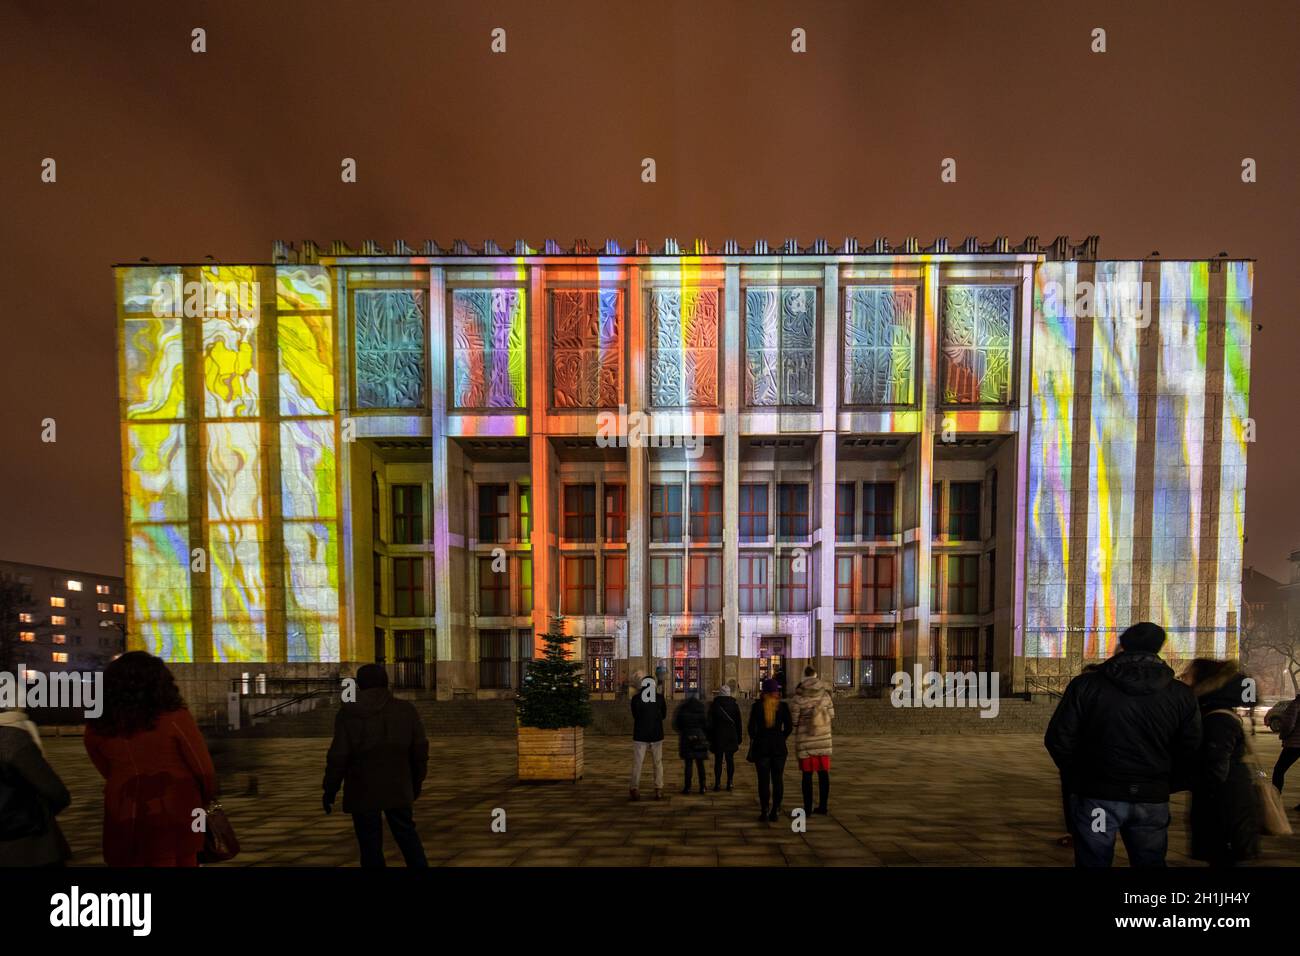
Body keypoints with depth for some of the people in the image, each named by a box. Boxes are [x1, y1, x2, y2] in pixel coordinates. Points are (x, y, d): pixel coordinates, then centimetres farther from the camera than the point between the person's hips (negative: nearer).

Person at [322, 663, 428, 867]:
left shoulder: (349, 713, -9)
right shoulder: (407, 710, -1)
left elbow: (338, 757, -11)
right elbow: (420, 751, 2)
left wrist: (329, 791, 1)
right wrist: (416, 782, 15)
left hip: (363, 792, -2)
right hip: (398, 789, 3)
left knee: (370, 844, 8)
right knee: (407, 834, 18)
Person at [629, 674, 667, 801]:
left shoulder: (636, 698, -4)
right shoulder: (659, 697, 0)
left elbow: (634, 715, 7)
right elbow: (664, 715, 11)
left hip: (640, 735, -1)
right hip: (656, 735, 1)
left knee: (637, 763, 4)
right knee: (658, 763, 9)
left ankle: (635, 789, 1)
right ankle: (659, 790, 7)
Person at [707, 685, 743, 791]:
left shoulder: (714, 705, -4)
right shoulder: (734, 705, 1)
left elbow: (710, 723, -2)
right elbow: (738, 723, 5)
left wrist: (709, 738, 4)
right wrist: (739, 740, 11)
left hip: (718, 738, -1)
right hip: (731, 738, 2)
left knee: (718, 761, 3)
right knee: (730, 760, 7)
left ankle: (717, 783, 1)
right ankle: (729, 783, 7)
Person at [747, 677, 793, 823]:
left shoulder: (757, 706, -5)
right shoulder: (783, 706, -3)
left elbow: (751, 727, -2)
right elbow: (789, 727, -1)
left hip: (761, 746, -1)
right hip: (779, 747, 1)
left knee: (763, 780, 3)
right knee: (778, 779, 8)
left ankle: (764, 811, 1)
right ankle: (775, 811, 9)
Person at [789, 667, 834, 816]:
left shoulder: (798, 699, -12)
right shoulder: (825, 696, -2)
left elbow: (793, 721, -9)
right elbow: (832, 716, 4)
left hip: (805, 743, -3)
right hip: (823, 741, 3)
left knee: (807, 775, 4)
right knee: (823, 773, 12)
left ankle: (807, 809, 6)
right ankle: (822, 806, 19)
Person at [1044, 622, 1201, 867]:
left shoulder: (1086, 685, -8)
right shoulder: (1181, 694, -2)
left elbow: (1058, 739, -8)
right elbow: (1191, 751, 2)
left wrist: (1076, 778, 8)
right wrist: (1166, 785, 18)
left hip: (1097, 795, -2)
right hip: (1152, 800, 2)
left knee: (1093, 861, 10)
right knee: (1150, 862, 18)